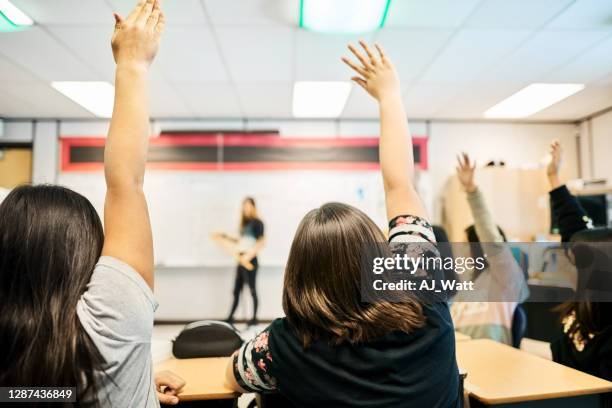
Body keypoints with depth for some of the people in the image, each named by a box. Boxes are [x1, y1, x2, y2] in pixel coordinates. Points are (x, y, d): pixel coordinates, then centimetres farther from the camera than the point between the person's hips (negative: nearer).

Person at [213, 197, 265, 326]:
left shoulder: (257, 222, -5)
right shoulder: (245, 223, 16)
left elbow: (262, 241, -14)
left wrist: (248, 256, -20)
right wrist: (225, 237, 18)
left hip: (250, 261, -7)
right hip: (241, 260, 7)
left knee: (252, 290, -1)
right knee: (236, 291, 10)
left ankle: (254, 318, 7)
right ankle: (230, 318, 16)